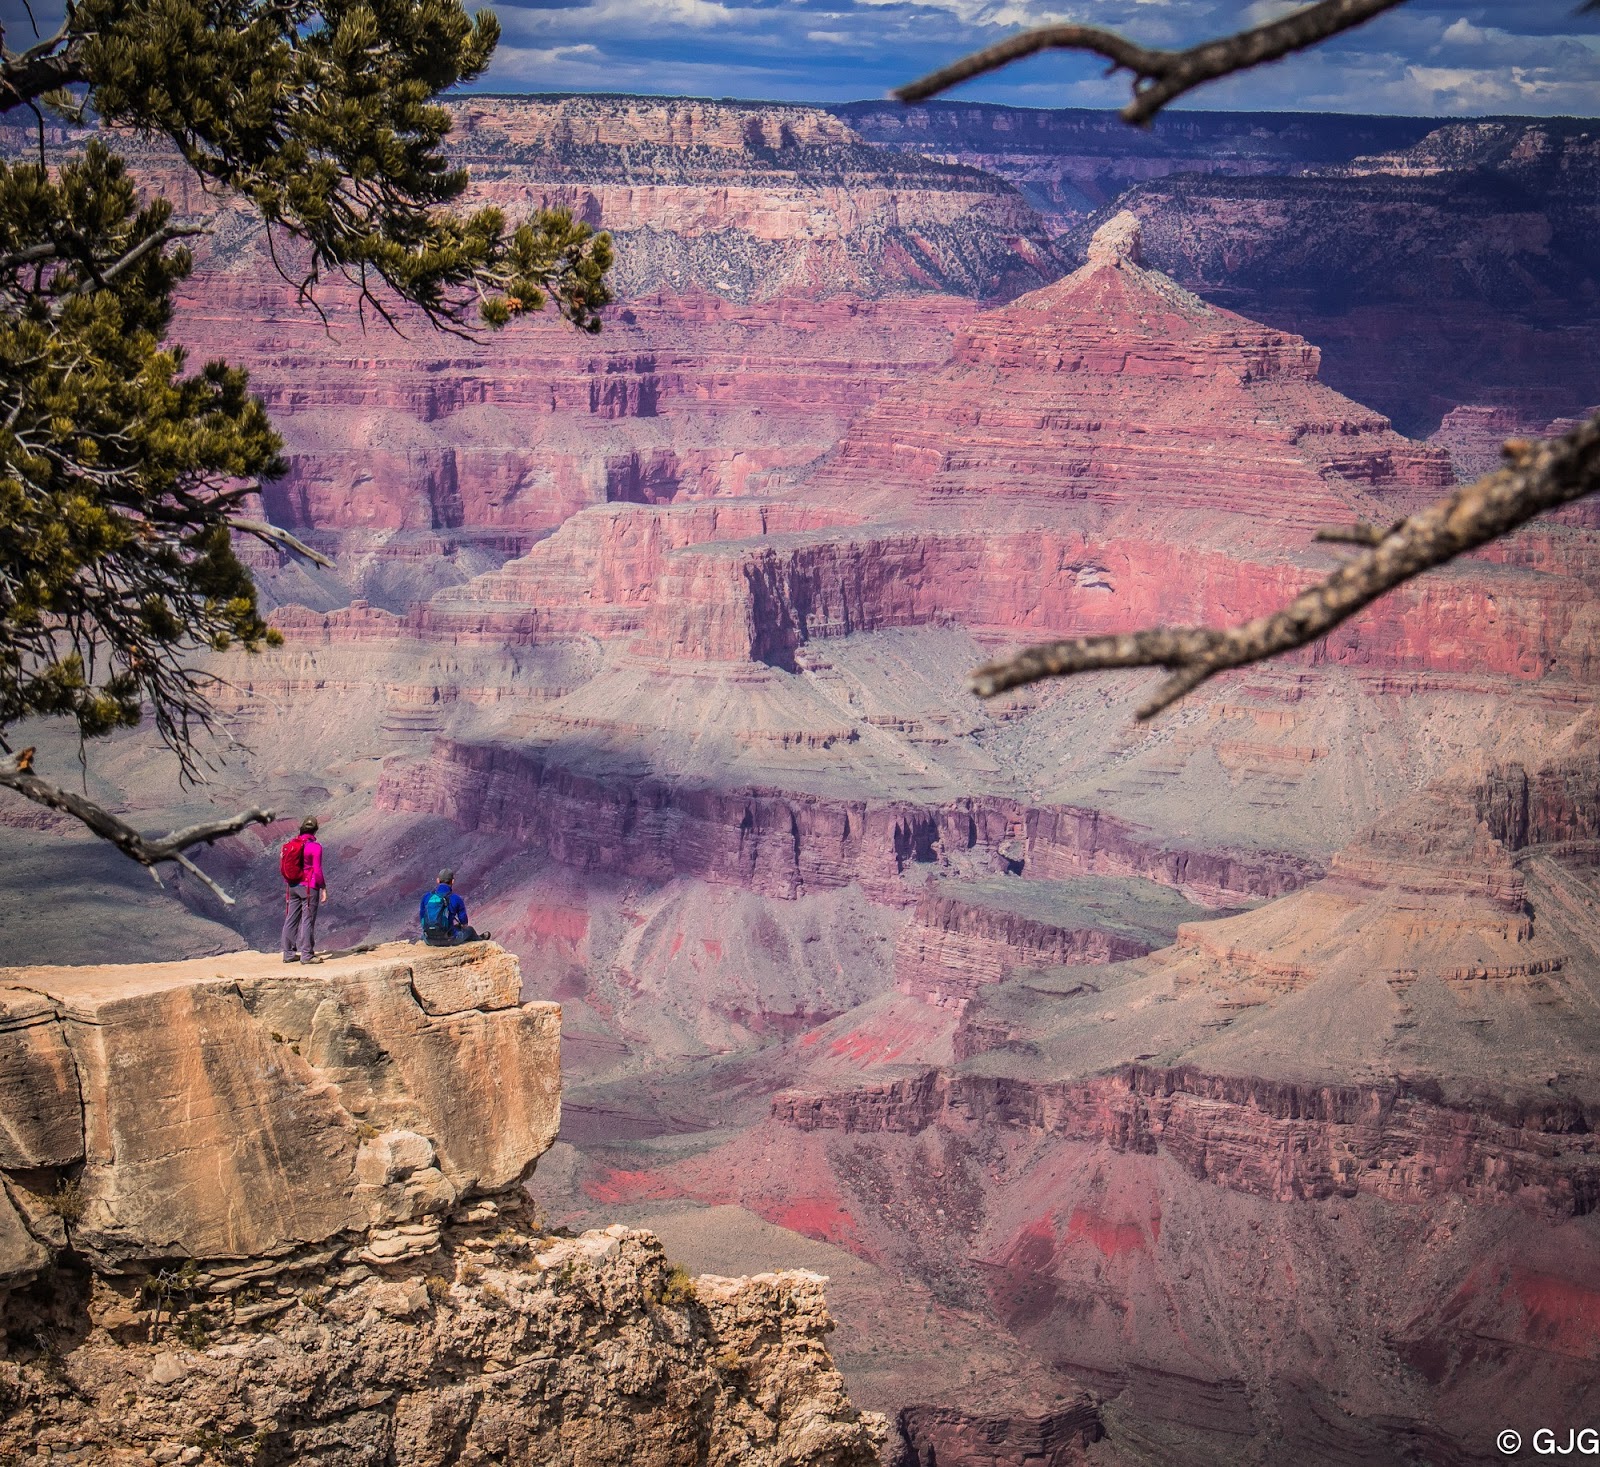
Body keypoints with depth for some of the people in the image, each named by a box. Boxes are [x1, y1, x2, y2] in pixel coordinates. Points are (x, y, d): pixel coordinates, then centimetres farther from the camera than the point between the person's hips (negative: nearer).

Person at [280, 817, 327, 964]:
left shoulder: (289, 845, 5)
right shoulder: (315, 846, -12)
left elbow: (282, 868, 11)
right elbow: (317, 870, -14)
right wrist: (323, 888, -6)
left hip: (292, 886, 6)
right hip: (309, 887, -6)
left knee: (291, 919, 10)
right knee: (308, 920, -3)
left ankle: (288, 953, 14)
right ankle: (307, 955, -4)